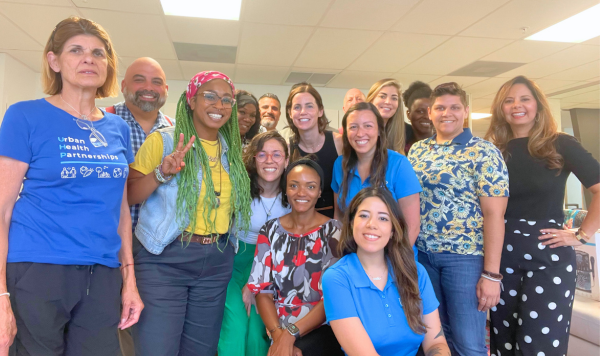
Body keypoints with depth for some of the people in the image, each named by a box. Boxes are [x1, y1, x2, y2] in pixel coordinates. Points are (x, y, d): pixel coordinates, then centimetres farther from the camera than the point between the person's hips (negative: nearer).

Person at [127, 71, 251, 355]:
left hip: (217, 263, 5)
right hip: (164, 259, -5)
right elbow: (127, 196, -10)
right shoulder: (163, 140, -6)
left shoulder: (231, 150, 9)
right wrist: (161, 174, -24)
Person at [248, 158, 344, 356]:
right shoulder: (271, 230, 6)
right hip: (279, 330, 2)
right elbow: (262, 289, 2)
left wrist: (290, 334, -15)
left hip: (320, 330, -2)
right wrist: (278, 335, -13)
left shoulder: (333, 231, -2)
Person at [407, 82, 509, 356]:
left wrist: (491, 273, -15)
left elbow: (494, 214, -12)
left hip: (465, 256, -4)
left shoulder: (483, 153, -7)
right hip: (421, 253, 5)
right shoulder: (416, 150, 8)